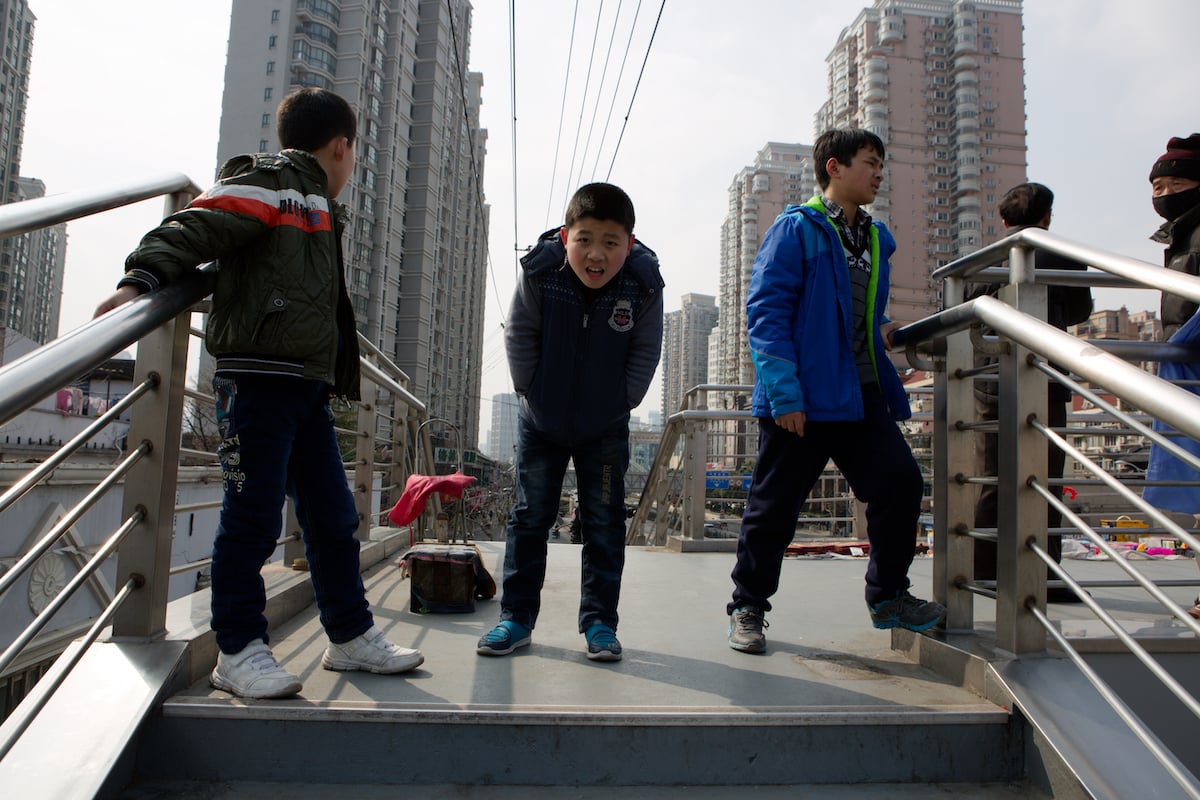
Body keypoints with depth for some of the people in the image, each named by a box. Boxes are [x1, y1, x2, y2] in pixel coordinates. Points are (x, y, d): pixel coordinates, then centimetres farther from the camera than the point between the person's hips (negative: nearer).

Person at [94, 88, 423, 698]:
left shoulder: (318, 210, 25)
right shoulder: (266, 183, 0)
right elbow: (192, 229, -14)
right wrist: (140, 280, -29)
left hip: (307, 385, 9)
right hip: (257, 374, -9)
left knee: (333, 516, 10)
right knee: (253, 517, -4)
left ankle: (350, 636, 21)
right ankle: (239, 650, 9)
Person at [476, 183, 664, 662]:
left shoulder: (644, 285, -18)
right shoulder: (538, 272, -18)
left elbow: (645, 353, -6)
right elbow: (519, 337, -6)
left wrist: (619, 403, -7)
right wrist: (532, 392, -5)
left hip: (605, 428, 0)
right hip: (541, 422, 0)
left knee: (604, 522, 5)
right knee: (530, 516, 6)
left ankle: (599, 621, 18)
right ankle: (516, 617, 18)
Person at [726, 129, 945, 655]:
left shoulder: (877, 239, 18)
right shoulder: (796, 228, -5)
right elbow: (766, 311, -13)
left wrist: (881, 333, 13)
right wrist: (784, 392, -20)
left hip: (863, 393, 7)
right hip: (804, 398, -6)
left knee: (900, 481, 0)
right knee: (775, 504, 1)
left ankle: (888, 596, 20)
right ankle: (748, 608, 18)